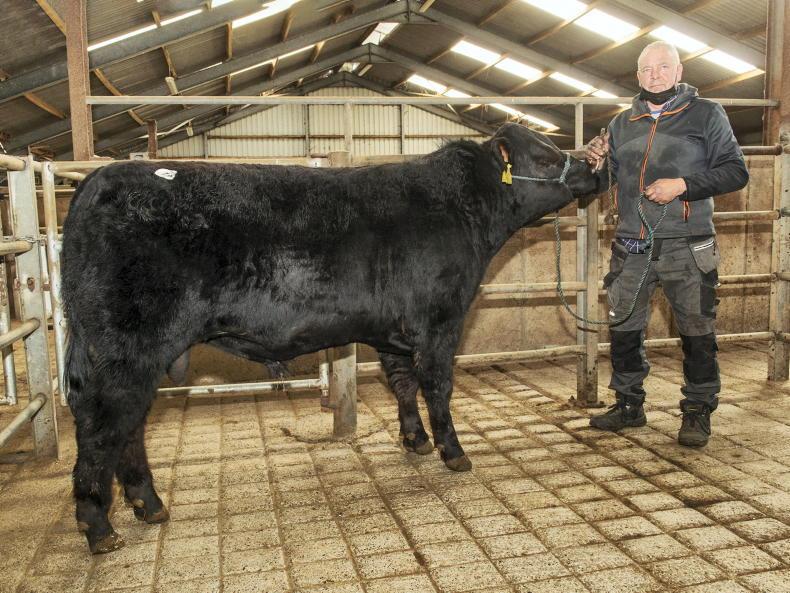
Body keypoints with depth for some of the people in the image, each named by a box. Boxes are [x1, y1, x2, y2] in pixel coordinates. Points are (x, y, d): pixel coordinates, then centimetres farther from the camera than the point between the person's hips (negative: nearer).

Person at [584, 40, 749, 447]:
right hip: (630, 247, 4)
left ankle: (697, 412, 18)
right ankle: (628, 405, 24)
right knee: (623, 329, 9)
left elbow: (735, 172, -4)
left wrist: (683, 185, -17)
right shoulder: (622, 123, 13)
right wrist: (596, 165, -4)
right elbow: (606, 181, 19)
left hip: (686, 248, -4)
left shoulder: (706, 115, 2)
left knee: (696, 332, 3)